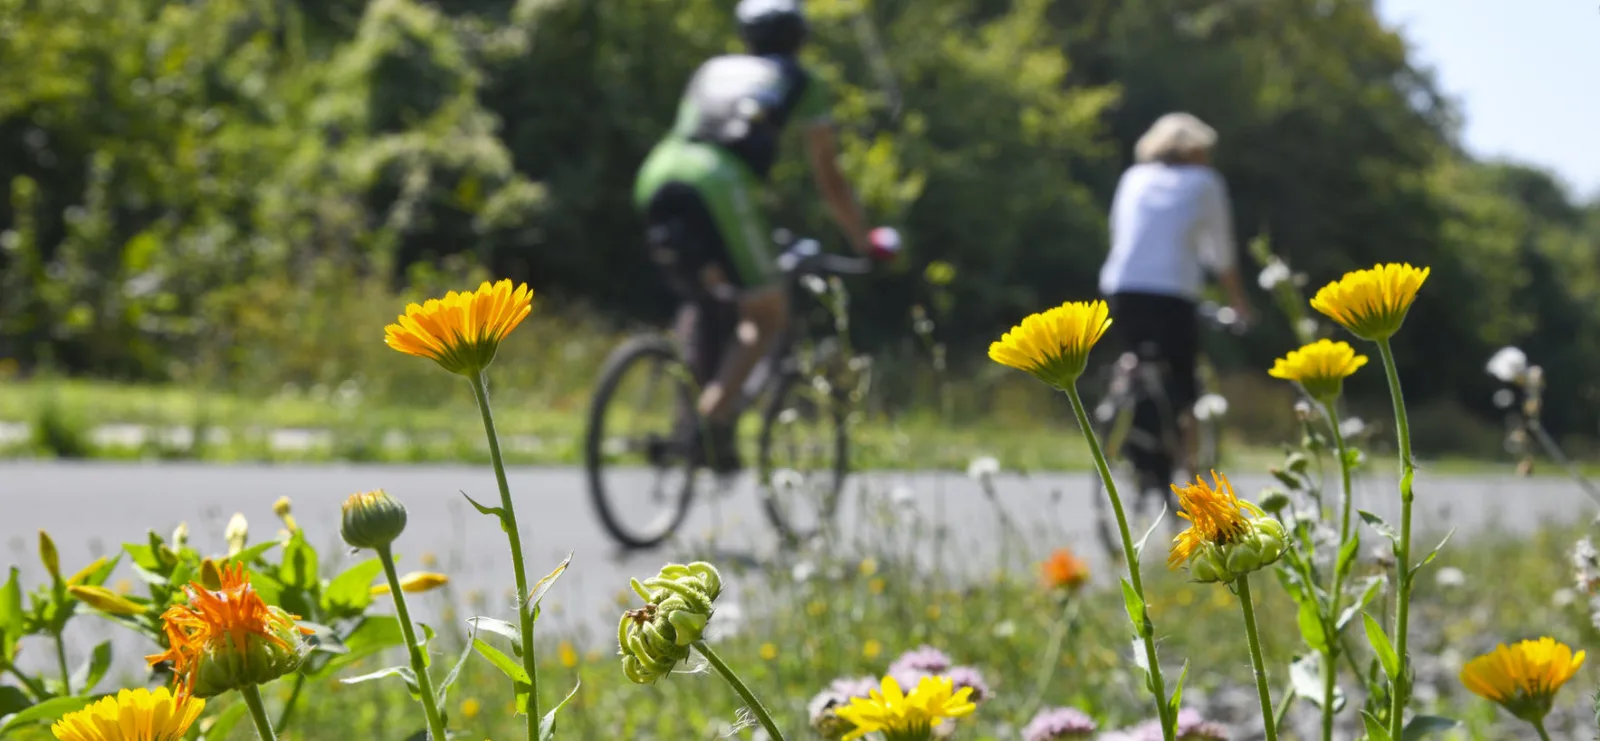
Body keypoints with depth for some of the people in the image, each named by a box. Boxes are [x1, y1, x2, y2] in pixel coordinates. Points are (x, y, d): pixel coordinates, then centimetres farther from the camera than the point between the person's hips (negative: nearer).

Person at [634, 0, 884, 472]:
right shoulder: (801, 84, 23)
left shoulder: (712, 70, 35)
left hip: (657, 173, 5)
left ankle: (696, 410, 10)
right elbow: (830, 181, 24)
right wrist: (864, 243, 36)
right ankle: (713, 420, -10)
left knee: (699, 300, 26)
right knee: (768, 313, 8)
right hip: (717, 184, -5)